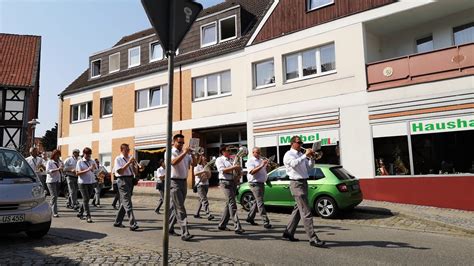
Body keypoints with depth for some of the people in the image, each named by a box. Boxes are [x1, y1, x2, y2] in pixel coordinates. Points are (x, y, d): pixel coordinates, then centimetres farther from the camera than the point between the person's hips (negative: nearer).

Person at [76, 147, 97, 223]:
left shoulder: (92, 161, 10)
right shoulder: (80, 162, -1)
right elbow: (77, 173, -9)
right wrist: (87, 170, -21)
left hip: (91, 182, 5)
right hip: (83, 183, -4)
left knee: (87, 199, 12)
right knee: (85, 199, -6)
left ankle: (80, 213, 29)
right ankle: (88, 216, -4)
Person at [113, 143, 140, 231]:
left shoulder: (130, 158, 15)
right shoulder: (118, 159, -2)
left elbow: (136, 172, 14)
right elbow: (120, 171, -14)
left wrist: (135, 164, -5)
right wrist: (129, 162, -16)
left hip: (130, 180, 7)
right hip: (122, 180, -7)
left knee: (124, 202, 14)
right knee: (127, 203, -11)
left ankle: (117, 222, 26)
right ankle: (133, 224, -15)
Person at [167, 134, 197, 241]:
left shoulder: (186, 153, 17)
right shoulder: (170, 152, -3)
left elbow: (194, 164, 9)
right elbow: (174, 162, -23)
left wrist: (192, 154, -6)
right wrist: (184, 153, -23)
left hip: (184, 182, 7)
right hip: (174, 182, -7)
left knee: (177, 208, 13)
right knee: (180, 208, -12)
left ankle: (169, 228, 26)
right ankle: (185, 233, -15)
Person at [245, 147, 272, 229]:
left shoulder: (261, 160, 19)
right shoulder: (250, 161, -6)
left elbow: (265, 170, 26)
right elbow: (252, 172, -21)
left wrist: (267, 165, 7)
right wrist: (261, 166, -25)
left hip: (261, 183, 9)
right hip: (255, 183, -9)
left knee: (257, 202, 14)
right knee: (260, 203, -10)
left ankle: (250, 218, 27)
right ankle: (266, 222, -11)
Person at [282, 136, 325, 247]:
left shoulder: (301, 155, 19)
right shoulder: (289, 155, -6)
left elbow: (309, 167, 16)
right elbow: (294, 163, -26)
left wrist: (311, 157, 0)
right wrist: (305, 155, -24)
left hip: (304, 183, 9)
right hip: (297, 184, -9)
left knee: (298, 210, 13)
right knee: (306, 212, -11)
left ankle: (288, 234, 22)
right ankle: (313, 238, -10)